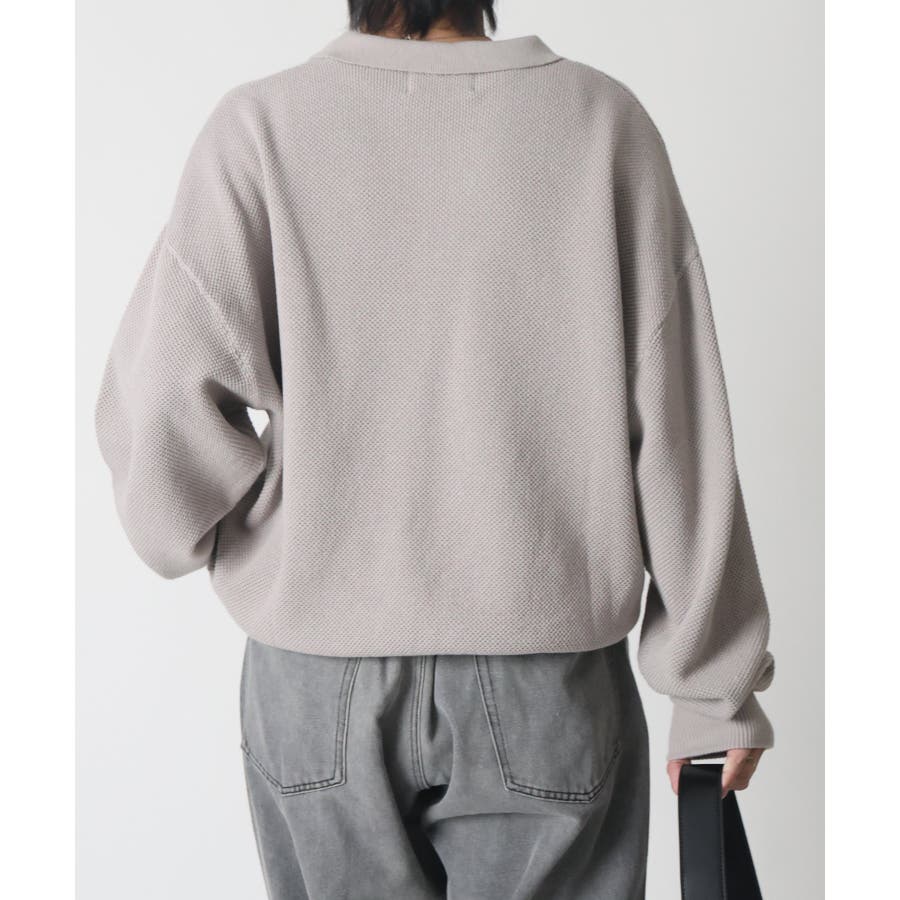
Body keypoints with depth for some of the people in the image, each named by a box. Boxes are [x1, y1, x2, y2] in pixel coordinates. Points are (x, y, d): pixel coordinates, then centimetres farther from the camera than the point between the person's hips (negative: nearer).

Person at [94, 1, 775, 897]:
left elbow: (160, 411, -15)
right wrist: (716, 685, 3)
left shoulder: (261, 125, -8)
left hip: (321, 671, 1)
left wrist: (210, 534, 7)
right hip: (548, 675, 0)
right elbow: (679, 429, -6)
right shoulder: (602, 118, -5)